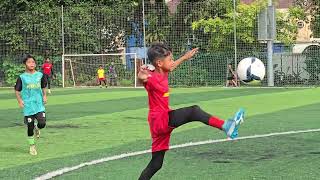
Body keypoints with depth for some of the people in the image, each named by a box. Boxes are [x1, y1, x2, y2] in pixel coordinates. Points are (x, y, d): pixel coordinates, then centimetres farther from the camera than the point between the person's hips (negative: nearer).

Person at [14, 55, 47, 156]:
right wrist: (20, 100, -9)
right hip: (28, 105, -1)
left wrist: (44, 96, 5)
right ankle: (32, 146, 19)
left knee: (42, 124, -14)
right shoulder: (22, 77, -2)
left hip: (39, 104, 2)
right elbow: (17, 90, 4)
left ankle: (36, 128, 23)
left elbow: (43, 87, 19)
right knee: (30, 127, 2)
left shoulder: (40, 75, 5)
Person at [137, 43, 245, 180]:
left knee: (156, 164, 10)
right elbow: (143, 79, -40)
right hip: (160, 120, -10)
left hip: (162, 124, 10)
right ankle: (225, 126, -35)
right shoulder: (152, 78, -16)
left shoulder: (163, 73, 11)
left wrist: (185, 57, 45)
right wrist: (142, 77, -63)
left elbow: (172, 66, 35)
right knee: (194, 111, -26)